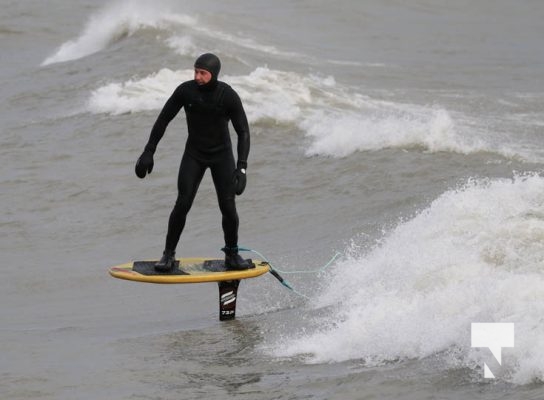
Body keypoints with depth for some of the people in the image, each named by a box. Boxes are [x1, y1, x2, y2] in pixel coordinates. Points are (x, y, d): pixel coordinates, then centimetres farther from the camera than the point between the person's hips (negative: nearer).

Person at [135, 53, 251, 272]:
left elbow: (243, 132, -18)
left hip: (221, 155, -1)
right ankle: (169, 254, 1)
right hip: (194, 154, 1)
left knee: (228, 206, -9)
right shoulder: (186, 90, -16)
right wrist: (148, 152, -6)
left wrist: (241, 168, -27)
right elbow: (163, 120, -4)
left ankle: (232, 254, 11)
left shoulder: (228, 96, -20)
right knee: (182, 204, -11)